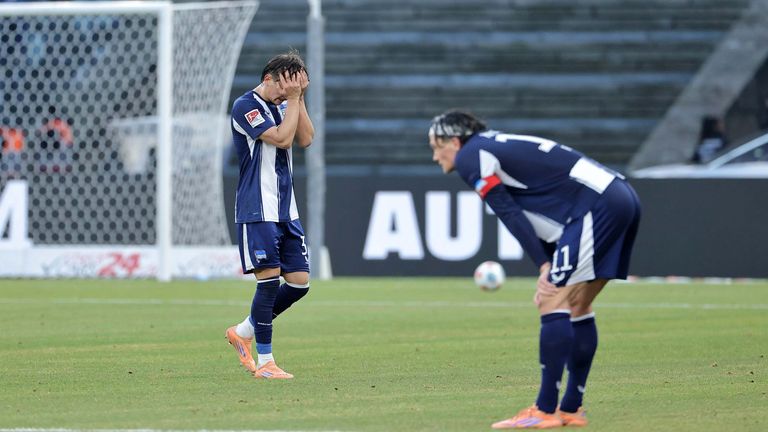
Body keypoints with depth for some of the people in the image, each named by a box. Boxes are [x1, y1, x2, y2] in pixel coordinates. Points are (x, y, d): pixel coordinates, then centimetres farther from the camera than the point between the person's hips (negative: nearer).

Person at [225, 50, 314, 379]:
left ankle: (243, 332, 21)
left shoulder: (282, 104, 15)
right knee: (270, 278, -12)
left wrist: (299, 98, -2)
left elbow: (305, 139, 3)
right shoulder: (246, 106, -10)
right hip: (257, 210, -8)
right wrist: (293, 98, -13)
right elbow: (282, 138, -19)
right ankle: (263, 362, -4)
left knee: (300, 282, 3)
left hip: (286, 210, 8)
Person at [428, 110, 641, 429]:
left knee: (553, 304, -9)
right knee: (577, 307, 14)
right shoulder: (500, 147, 27)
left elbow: (510, 214, -9)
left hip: (597, 205, -10)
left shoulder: (470, 157, 0)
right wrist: (550, 274, 16)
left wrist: (544, 266, -11)